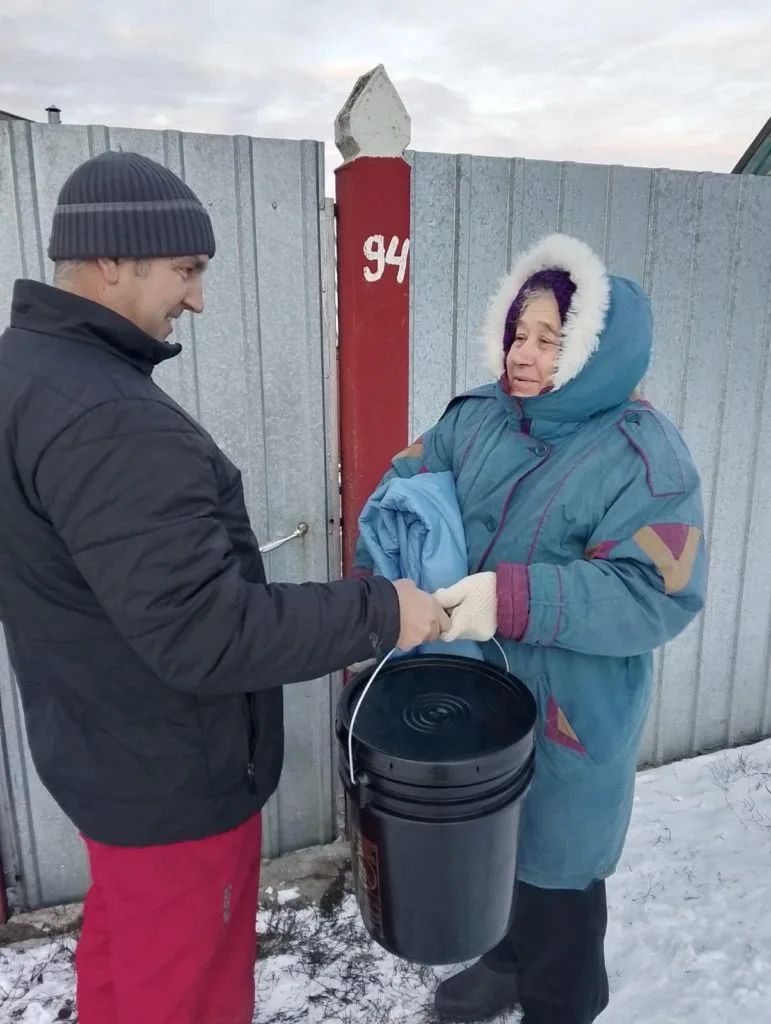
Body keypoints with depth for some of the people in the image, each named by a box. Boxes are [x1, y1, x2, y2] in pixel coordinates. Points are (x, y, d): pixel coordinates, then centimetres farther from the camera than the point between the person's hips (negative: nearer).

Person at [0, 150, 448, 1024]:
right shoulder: (106, 421, -31)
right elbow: (203, 633, -32)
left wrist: (218, 551, 19)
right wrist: (377, 612, -24)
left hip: (99, 744, 9)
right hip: (169, 778, -9)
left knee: (122, 946, 31)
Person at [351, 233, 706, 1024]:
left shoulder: (642, 454, -19)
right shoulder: (477, 416, -2)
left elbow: (658, 595, -25)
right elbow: (404, 488, 1)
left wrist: (515, 600, -35)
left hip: (568, 719, -6)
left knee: (555, 864, 17)